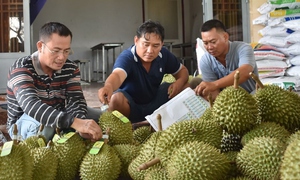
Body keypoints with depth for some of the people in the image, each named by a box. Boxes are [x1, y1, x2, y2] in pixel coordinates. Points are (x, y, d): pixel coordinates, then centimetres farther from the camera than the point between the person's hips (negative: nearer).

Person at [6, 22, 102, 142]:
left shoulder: (71, 68, -7)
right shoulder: (21, 68, -25)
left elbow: (75, 99, -18)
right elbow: (30, 104, -42)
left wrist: (80, 122, -43)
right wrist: (74, 122, -56)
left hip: (57, 117, 5)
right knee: (42, 125, -38)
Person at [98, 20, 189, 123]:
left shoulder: (164, 55, -10)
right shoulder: (126, 57, -28)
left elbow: (183, 70, 5)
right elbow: (117, 75, -50)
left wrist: (180, 82, -19)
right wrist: (108, 86, -74)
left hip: (154, 104, 5)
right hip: (130, 107, -5)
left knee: (184, 87, -9)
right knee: (117, 98, -38)